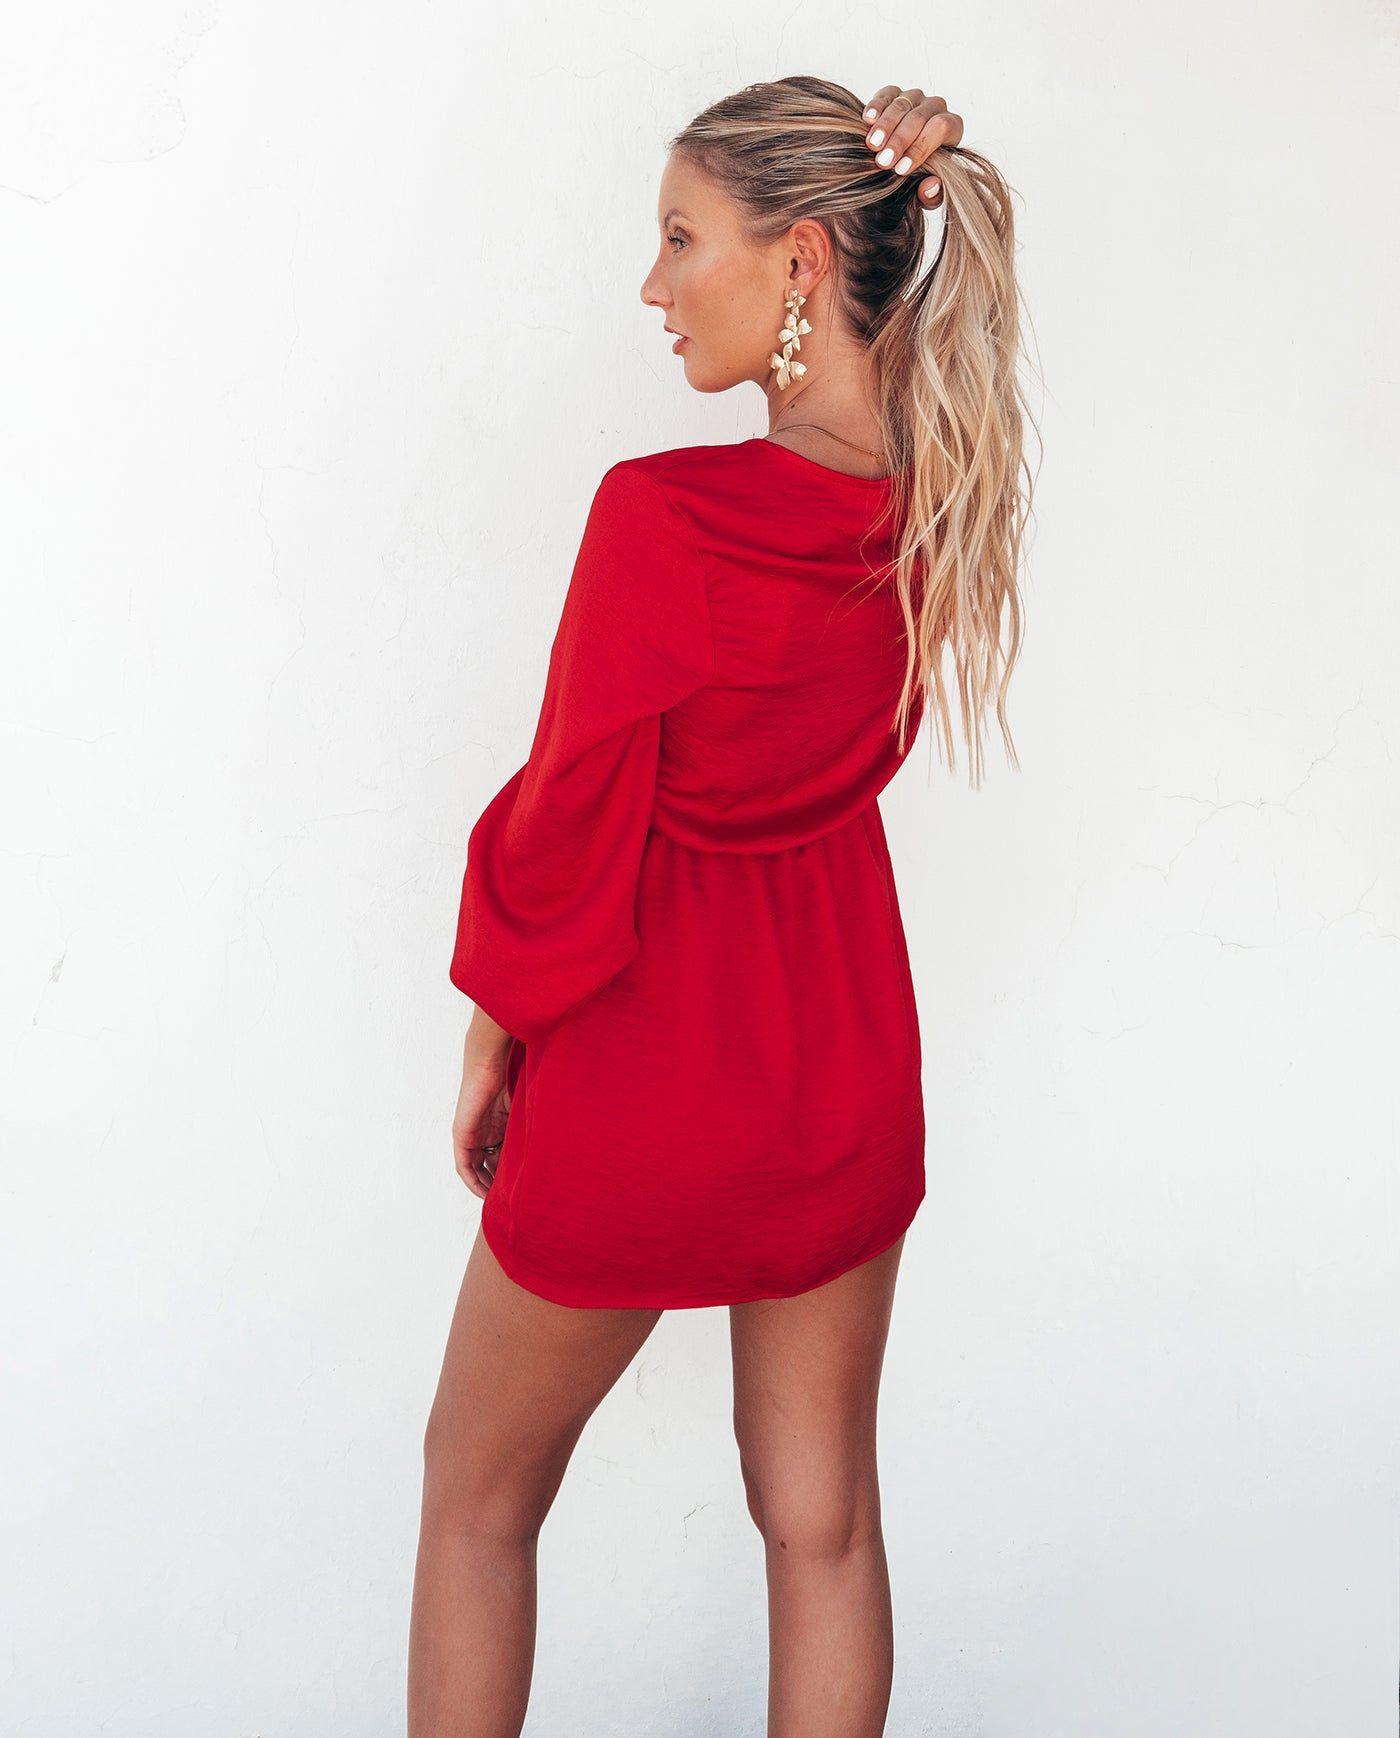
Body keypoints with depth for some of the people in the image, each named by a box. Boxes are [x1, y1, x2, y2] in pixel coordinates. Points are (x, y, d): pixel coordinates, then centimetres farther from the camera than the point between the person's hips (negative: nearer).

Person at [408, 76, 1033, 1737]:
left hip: (648, 1065, -6)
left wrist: (495, 1026, 0)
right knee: (822, 1513, 21)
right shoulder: (938, 498, -10)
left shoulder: (662, 518, -27)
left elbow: (570, 823, -17)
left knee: (478, 1493, 20)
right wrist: (901, 183, -1)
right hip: (849, 1056, 6)